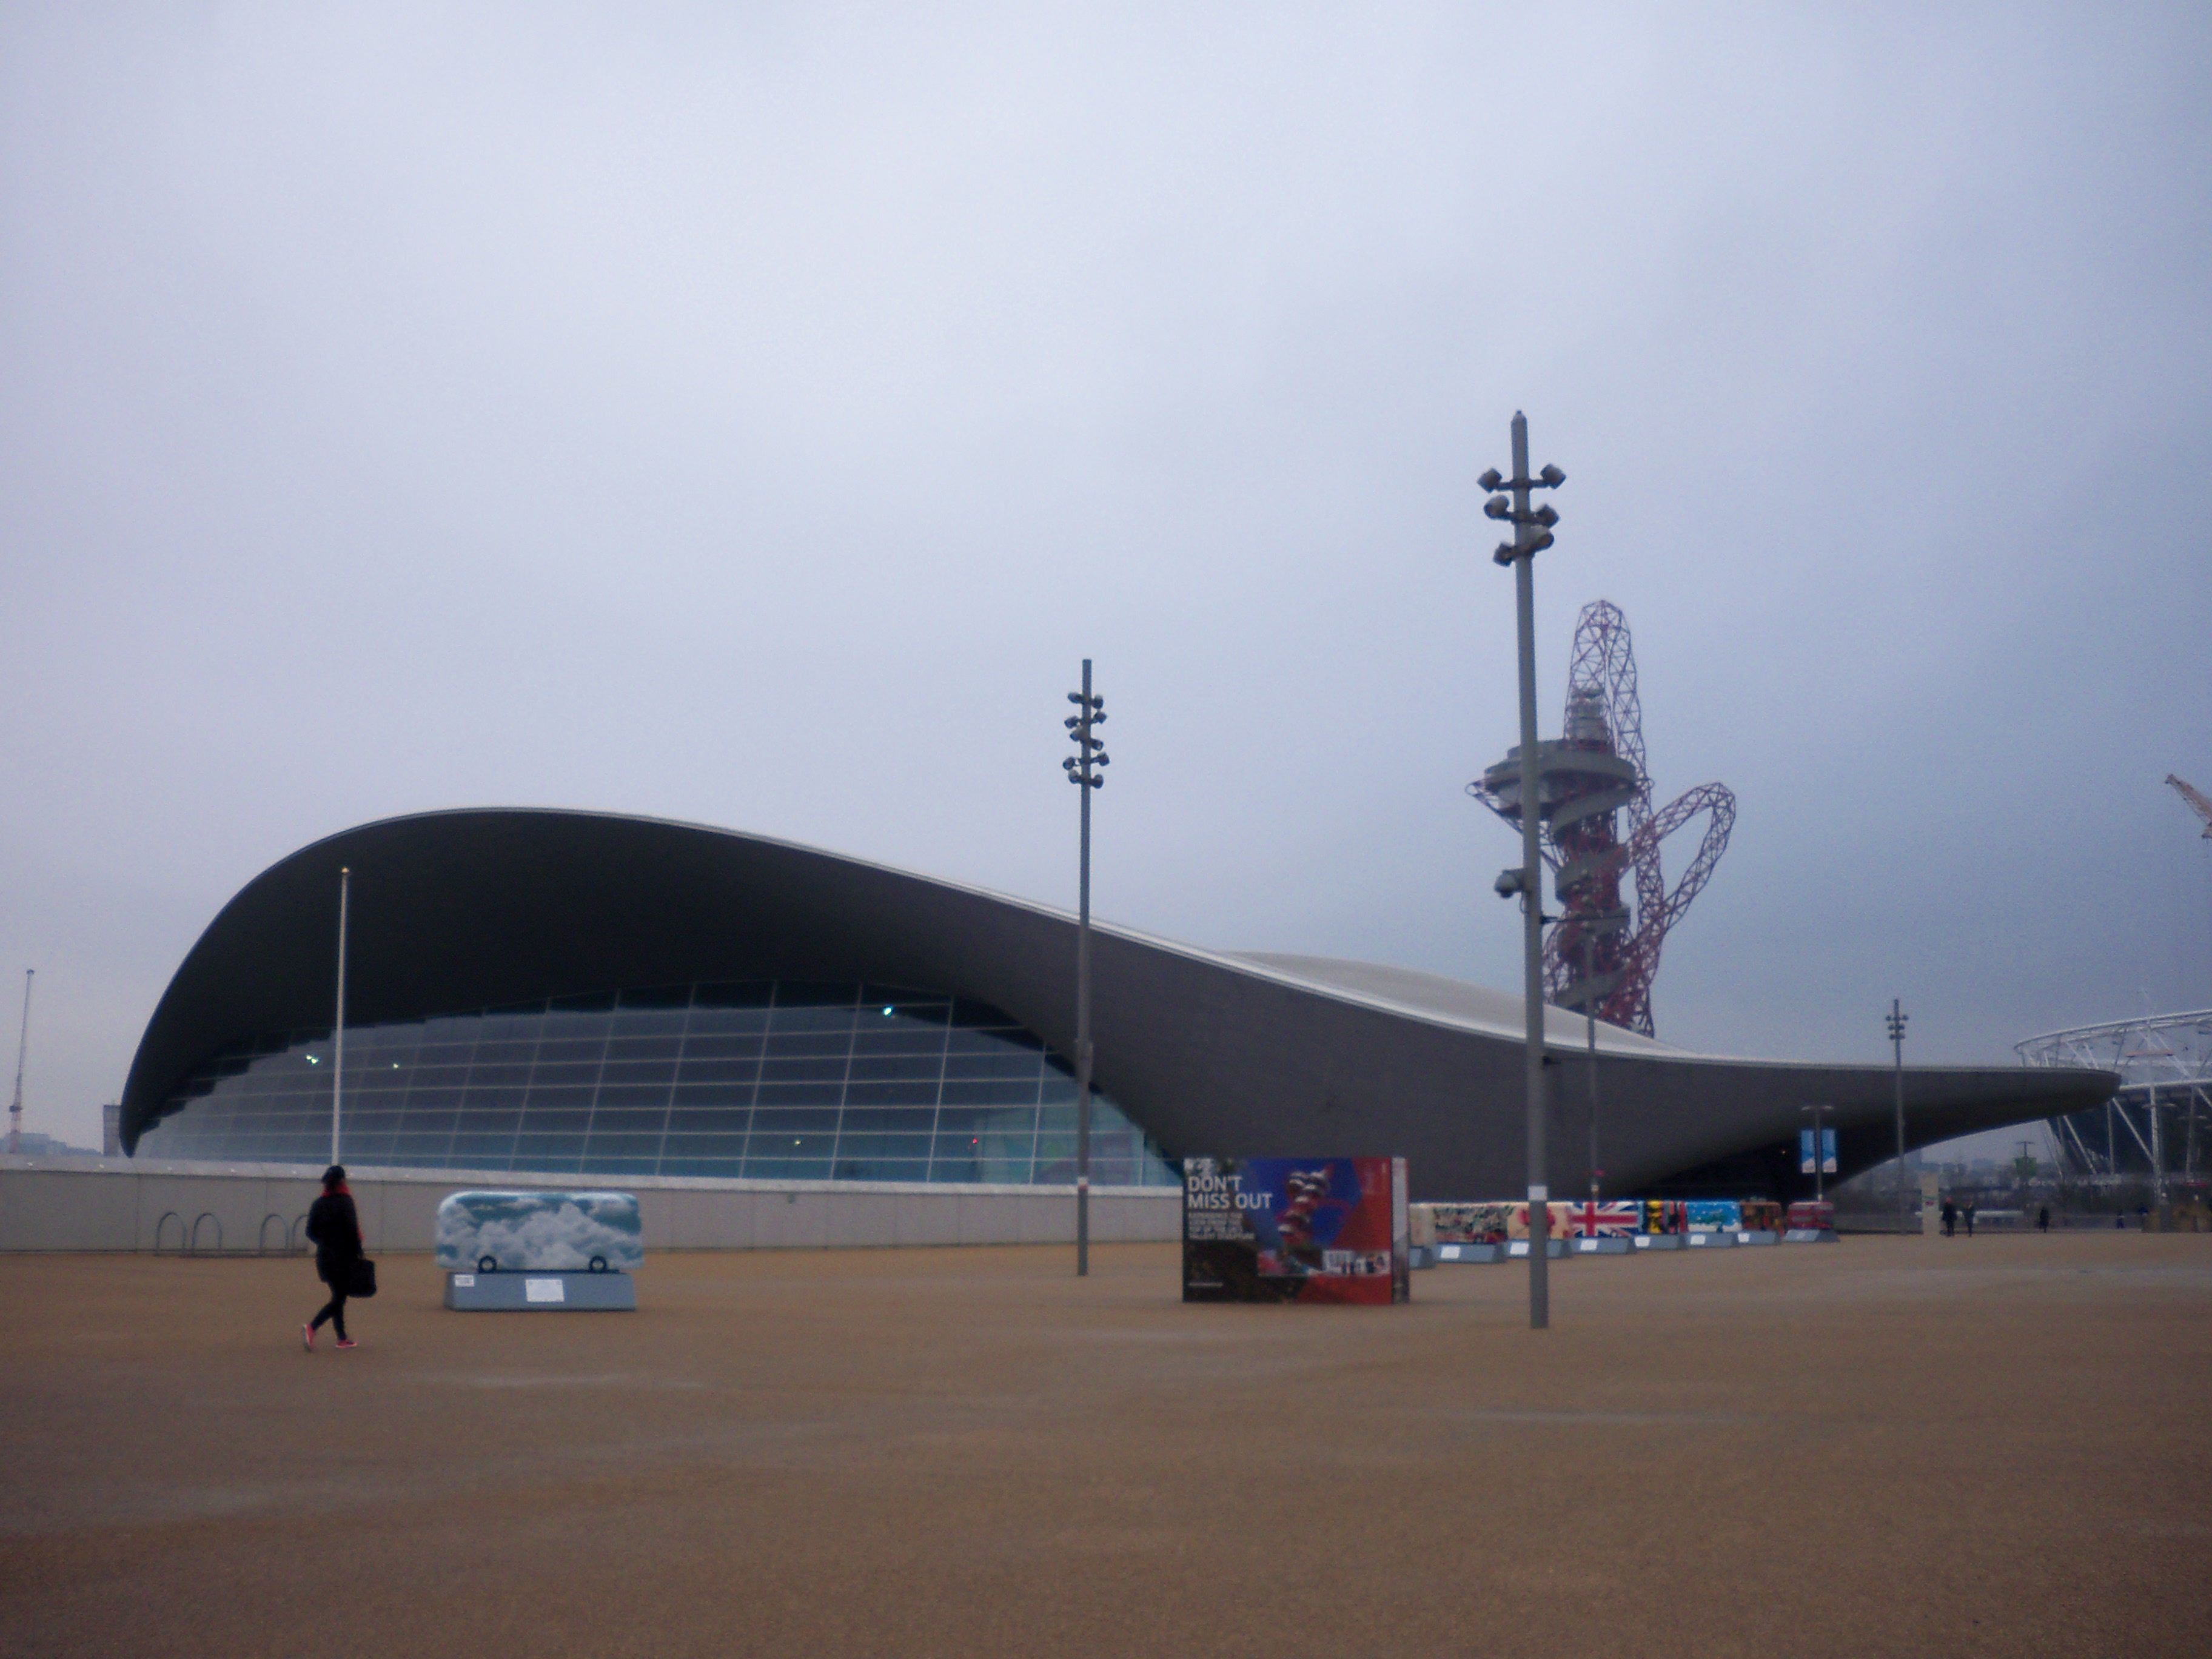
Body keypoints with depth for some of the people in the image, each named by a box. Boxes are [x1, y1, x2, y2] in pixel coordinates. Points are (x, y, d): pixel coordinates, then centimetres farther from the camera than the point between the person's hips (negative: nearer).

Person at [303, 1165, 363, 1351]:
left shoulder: (318, 1204, 7)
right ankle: (311, 1327, -22)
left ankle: (342, 1338, 19)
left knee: (338, 1296, 15)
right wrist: (358, 1252, -7)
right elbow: (352, 1229, -15)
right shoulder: (345, 1201, -10)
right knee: (338, 1299, -4)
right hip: (343, 1257, -6)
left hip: (324, 1256, 6)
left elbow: (310, 1231, 9)